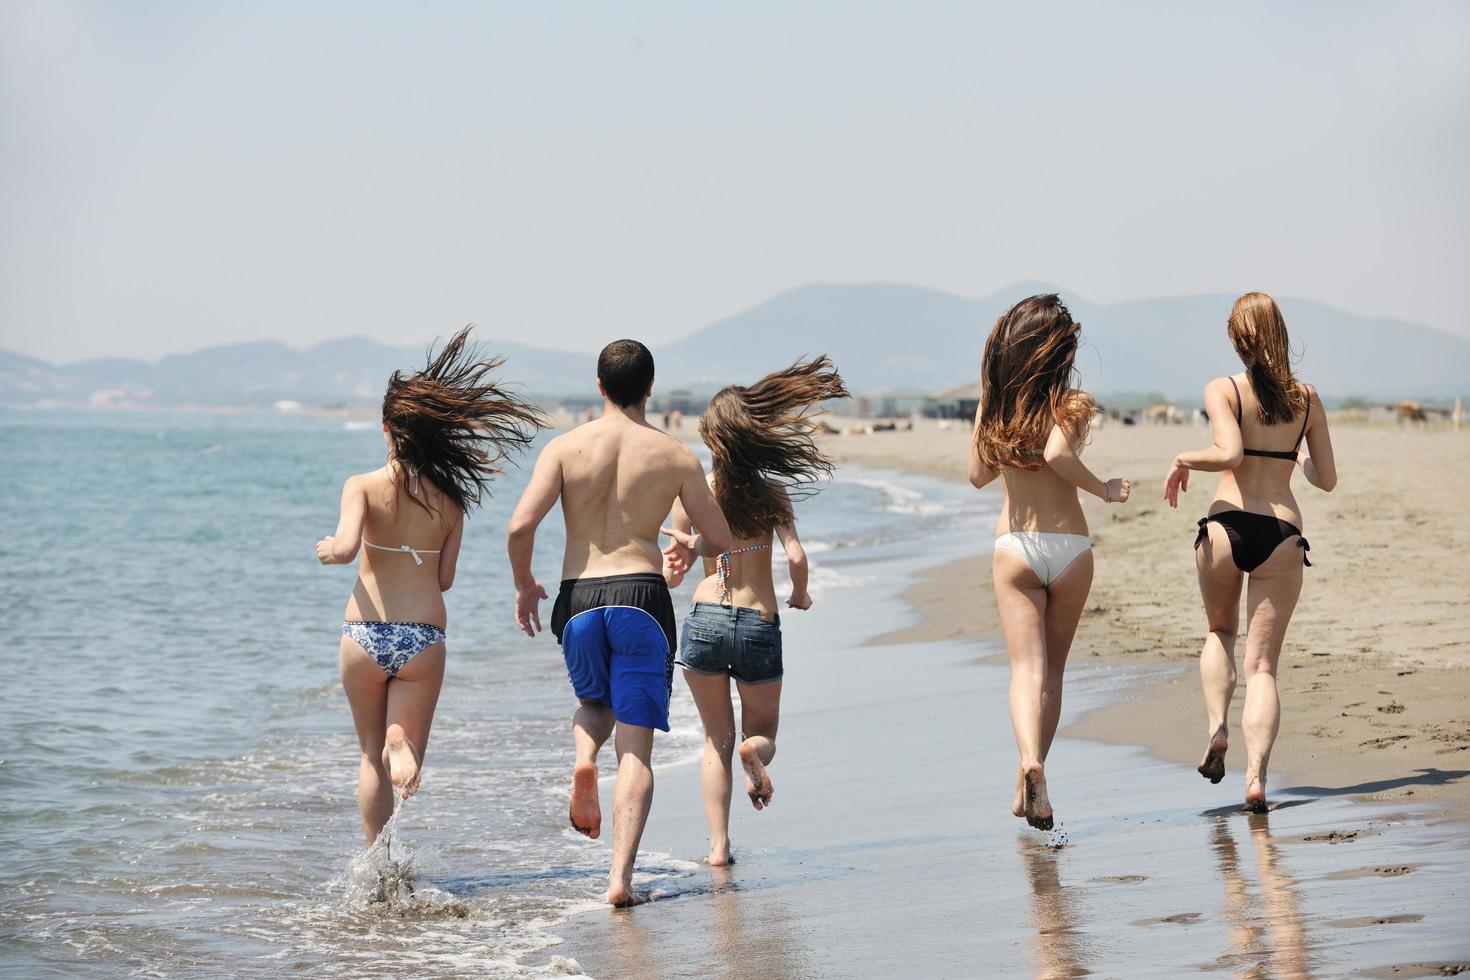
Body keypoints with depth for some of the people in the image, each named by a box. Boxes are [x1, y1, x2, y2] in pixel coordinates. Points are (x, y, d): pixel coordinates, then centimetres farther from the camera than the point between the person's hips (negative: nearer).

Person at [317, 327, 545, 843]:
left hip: (365, 634, 0)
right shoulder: (450, 499, 4)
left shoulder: (363, 486, -5)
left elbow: (345, 548, -19)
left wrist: (326, 549, 4)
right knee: (404, 750, 6)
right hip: (423, 639, 1)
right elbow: (444, 580, 8)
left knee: (371, 756, 16)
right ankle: (402, 742, -30)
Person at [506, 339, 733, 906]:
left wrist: (524, 585, 9)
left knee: (594, 701, 31)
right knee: (635, 747, 1)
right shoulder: (675, 455, 3)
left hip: (578, 600, 1)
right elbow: (721, 540, 8)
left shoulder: (565, 447, 1)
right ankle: (621, 875, -10)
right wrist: (692, 547, 32)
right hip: (642, 594, -1)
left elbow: (521, 526, -9)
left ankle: (584, 760, -2)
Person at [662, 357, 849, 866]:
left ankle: (719, 845, 6)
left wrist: (659, 569, 25)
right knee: (761, 731, 20)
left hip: (705, 623, 0)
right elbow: (796, 558, -10)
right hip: (760, 627, 0)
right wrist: (800, 595, 11)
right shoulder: (773, 492, -2)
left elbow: (672, 574, 2)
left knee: (716, 739, 16)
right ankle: (755, 752, -17)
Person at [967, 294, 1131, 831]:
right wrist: (1104, 489, -12)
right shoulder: (1072, 404, -9)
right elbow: (1058, 453, -27)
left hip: (1012, 545, 1)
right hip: (1069, 545, -1)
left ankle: (1030, 762, -30)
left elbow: (979, 474, 11)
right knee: (1052, 668, 13)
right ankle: (1032, 784, 11)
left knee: (1027, 667, -4)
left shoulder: (993, 405, 2)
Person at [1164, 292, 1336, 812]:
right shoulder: (1307, 399, 7)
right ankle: (1256, 773, -15)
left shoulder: (1223, 390, -2)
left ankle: (1217, 728, 7)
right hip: (1282, 534, 1)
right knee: (1262, 663, 3)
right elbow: (1327, 479, 10)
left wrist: (1182, 461, 0)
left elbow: (1230, 454, -18)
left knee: (1220, 631, 27)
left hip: (1226, 527, -1)